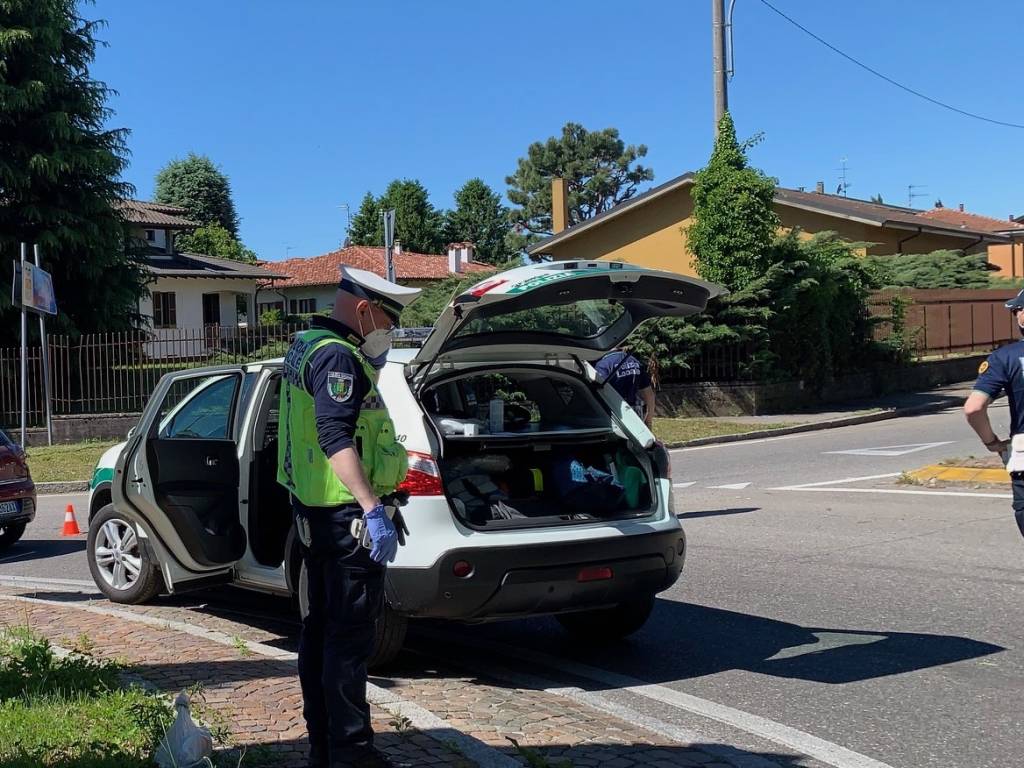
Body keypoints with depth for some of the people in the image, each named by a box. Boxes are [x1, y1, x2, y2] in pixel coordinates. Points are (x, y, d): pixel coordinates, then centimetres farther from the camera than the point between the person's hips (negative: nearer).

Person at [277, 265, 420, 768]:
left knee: (320, 628, 14)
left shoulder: (306, 346, 16)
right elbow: (335, 437, -29)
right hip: (343, 513, -11)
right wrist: (372, 508, -34)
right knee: (350, 634, -6)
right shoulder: (337, 355, -17)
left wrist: (369, 364, 19)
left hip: (314, 510, 11)